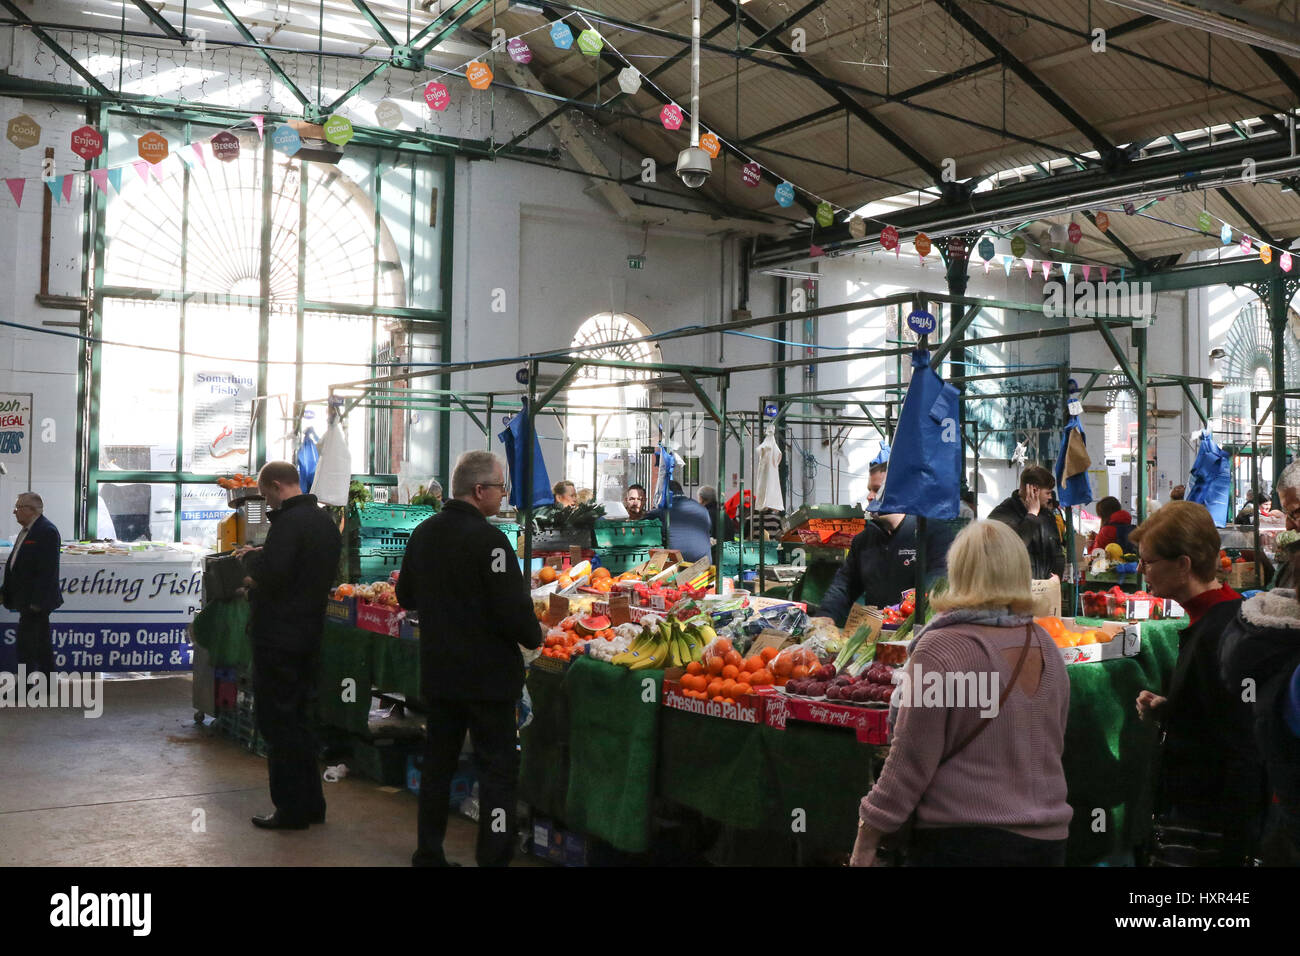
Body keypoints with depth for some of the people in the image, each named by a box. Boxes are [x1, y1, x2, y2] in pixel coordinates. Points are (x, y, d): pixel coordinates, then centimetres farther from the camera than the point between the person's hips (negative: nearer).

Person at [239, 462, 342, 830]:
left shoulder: (289, 521, -18)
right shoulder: (326, 520, 11)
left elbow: (271, 574, -27)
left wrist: (250, 556, -5)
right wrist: (260, 582, 18)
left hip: (279, 637, -9)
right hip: (310, 631, 9)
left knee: (278, 720, 0)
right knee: (299, 718, 17)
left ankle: (291, 808, 5)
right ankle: (311, 803, 22)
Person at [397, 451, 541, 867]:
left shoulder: (423, 533, 6)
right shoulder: (487, 538, -18)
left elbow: (406, 596, 17)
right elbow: (513, 607, -21)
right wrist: (534, 637, -3)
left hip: (437, 672, 7)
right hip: (488, 674, -7)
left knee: (437, 764, 16)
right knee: (498, 769, 1)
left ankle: (428, 854, 24)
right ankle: (493, 857, 1)